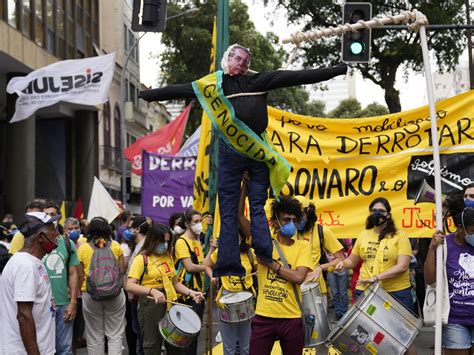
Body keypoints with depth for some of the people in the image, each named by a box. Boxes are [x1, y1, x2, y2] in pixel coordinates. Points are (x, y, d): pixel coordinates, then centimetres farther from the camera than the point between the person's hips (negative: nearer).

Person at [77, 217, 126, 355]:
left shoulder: (83, 248, -2)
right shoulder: (115, 246, 0)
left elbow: (80, 275, -2)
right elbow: (122, 270, 4)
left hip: (90, 295, 0)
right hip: (115, 294, 0)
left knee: (95, 337, 8)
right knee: (115, 335, 5)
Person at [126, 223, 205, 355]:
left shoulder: (168, 257, 13)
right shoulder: (142, 259, -8)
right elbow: (130, 286, -19)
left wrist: (191, 293, 0)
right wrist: (152, 291, -32)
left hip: (171, 304, 6)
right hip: (151, 306, -6)